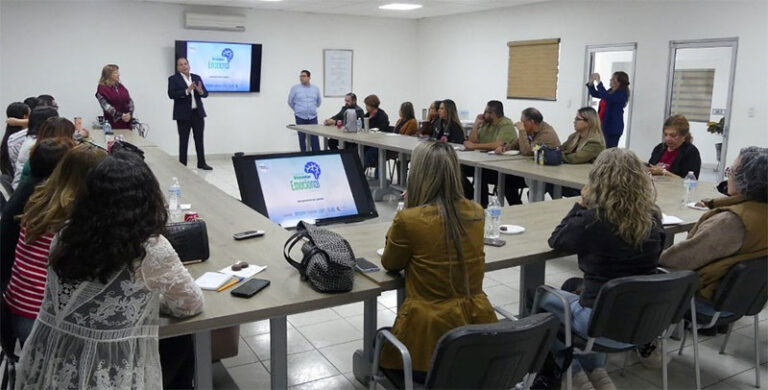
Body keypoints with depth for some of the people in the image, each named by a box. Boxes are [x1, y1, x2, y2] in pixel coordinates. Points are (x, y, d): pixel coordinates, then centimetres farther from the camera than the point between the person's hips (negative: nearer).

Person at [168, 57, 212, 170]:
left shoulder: (197, 78, 11)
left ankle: (201, 163, 17)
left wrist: (200, 91, -16)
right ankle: (182, 165, 7)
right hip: (183, 114, -4)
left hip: (198, 113, 4)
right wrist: (187, 91, -24)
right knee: (183, 141, 1)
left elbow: (206, 94, 7)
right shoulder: (173, 79, -1)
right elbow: (171, 94, -14)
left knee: (199, 139, 9)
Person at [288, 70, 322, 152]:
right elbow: (290, 101, 10)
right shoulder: (295, 88, 0)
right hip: (300, 117, -1)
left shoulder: (316, 89, 7)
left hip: (313, 117, 1)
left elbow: (319, 101, 22)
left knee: (315, 138, -4)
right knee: (302, 138, 4)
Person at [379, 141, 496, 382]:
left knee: (381, 342, 26)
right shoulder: (476, 212, -2)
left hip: (430, 332, -5)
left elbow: (390, 264, 2)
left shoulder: (409, 219, -17)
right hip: (477, 325, 6)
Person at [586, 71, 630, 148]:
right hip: (603, 125, 9)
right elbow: (595, 94, 25)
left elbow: (607, 98, -29)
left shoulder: (622, 94, -12)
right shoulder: (610, 91, 12)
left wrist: (599, 82, -26)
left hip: (613, 128, -8)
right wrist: (591, 82, 9)